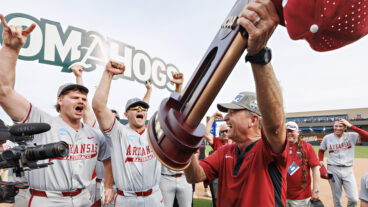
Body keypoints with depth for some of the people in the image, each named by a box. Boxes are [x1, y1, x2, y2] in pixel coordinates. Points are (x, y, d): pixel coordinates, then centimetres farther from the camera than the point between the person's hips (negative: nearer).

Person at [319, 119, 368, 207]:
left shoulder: (351, 136, 0)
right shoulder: (327, 138, 2)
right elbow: (321, 150, 14)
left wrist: (351, 126, -16)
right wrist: (321, 161, -2)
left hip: (348, 170, 0)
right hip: (333, 170, 0)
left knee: (354, 199, -4)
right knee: (337, 199, 8)